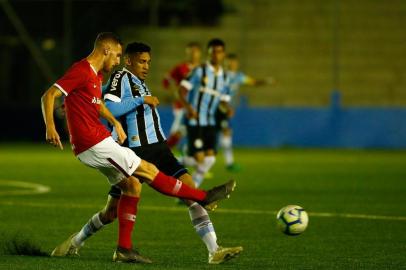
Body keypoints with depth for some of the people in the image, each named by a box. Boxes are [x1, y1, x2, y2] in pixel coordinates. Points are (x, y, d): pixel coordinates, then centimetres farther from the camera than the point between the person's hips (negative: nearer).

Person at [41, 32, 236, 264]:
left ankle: (124, 248, 8)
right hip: (93, 143, -10)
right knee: (148, 170, -4)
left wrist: (115, 122, 17)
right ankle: (204, 197, 3)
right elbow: (49, 96, -20)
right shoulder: (81, 71, -15)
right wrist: (50, 128, -32)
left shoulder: (96, 74, 16)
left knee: (132, 184, 8)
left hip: (99, 140, 10)